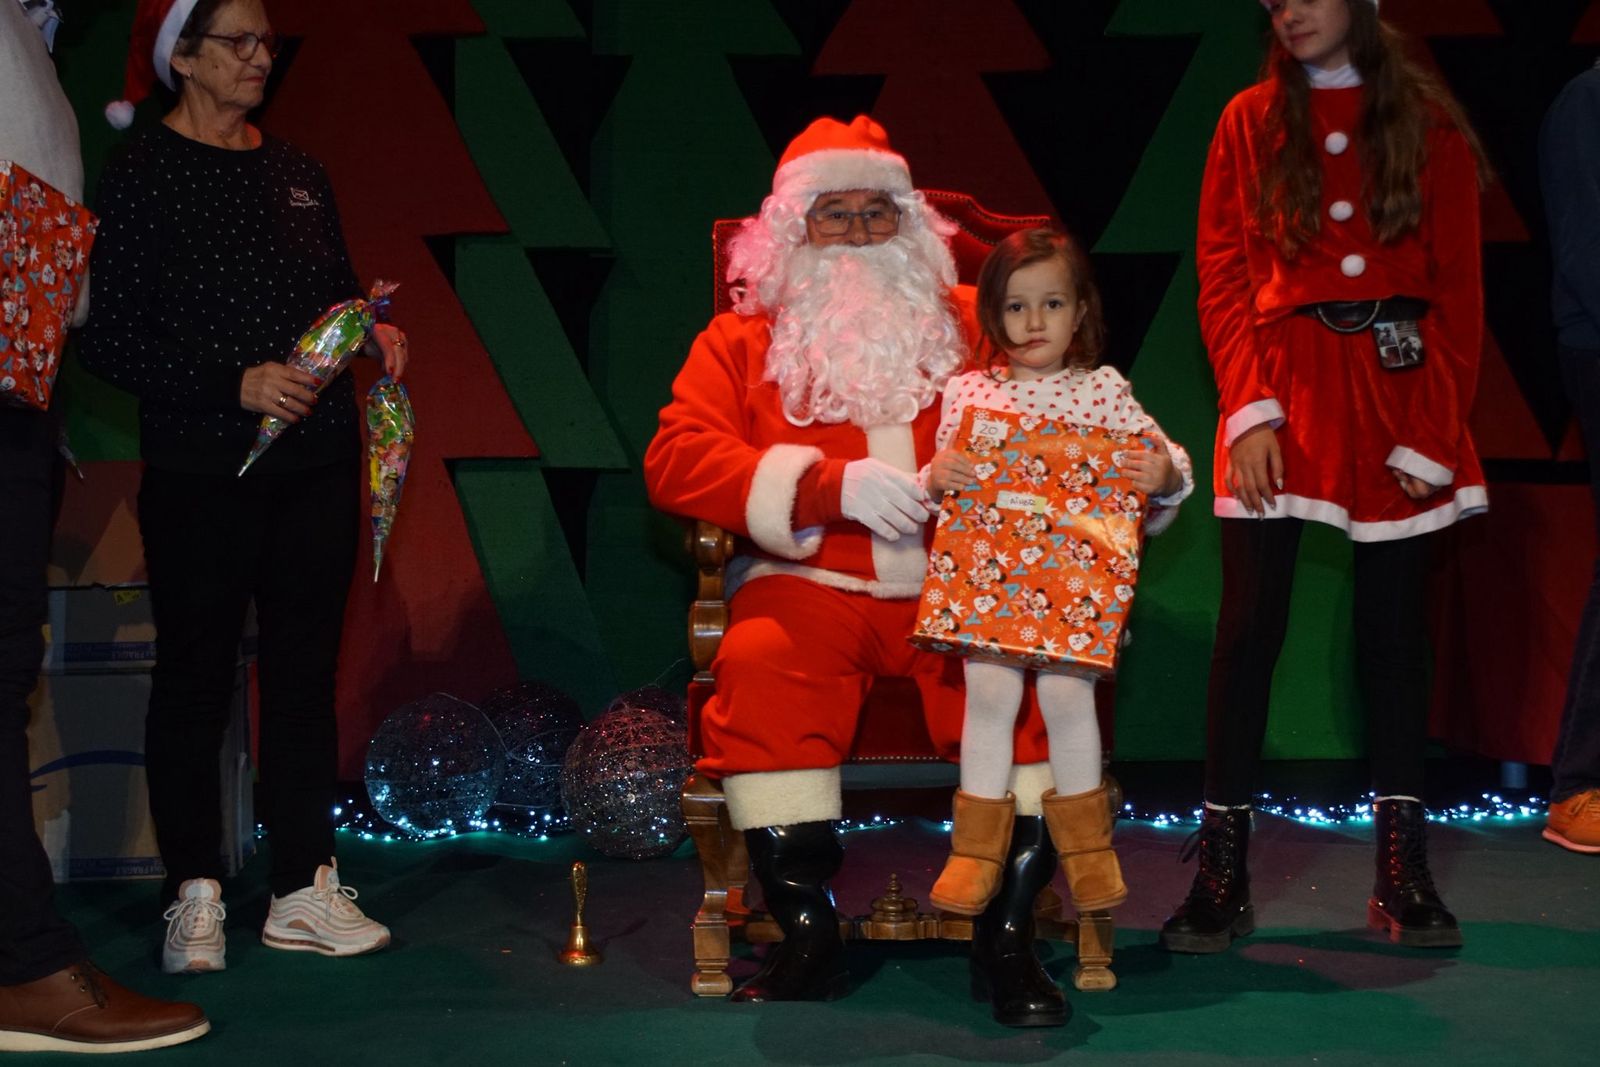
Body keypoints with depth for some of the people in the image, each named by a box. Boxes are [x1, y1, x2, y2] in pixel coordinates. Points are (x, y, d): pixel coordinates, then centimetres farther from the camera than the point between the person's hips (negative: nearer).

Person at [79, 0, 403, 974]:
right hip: (202, 467, -5)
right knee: (197, 673, 3)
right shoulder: (142, 176, -3)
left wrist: (376, 331, 0)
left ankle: (306, 889, 11)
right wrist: (235, 384, -19)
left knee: (306, 668, 5)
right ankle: (196, 896, 10)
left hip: (318, 463, 5)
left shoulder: (299, 173, 13)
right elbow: (109, 339, -9)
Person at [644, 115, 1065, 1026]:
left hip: (959, 585, 1)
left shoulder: (973, 325, 20)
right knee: (757, 666, -33)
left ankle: (1008, 934, -16)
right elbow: (677, 459, 1)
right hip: (811, 588, -1)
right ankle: (808, 934, -19)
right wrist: (834, 485, -12)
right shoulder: (744, 339, 15)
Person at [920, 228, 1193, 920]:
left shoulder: (1105, 390, 8)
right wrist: (936, 477, -11)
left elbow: (1163, 462, 9)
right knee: (990, 690, -18)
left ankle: (1085, 841, 5)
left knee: (1068, 690, -18)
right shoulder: (967, 393, 9)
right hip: (988, 576, 1)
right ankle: (977, 847, -1)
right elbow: (939, 492, 12)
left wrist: (1167, 474, -13)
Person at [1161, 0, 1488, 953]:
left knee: (1397, 629, 5)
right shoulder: (1251, 123, 8)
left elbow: (1460, 291, 3)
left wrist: (1437, 430, -6)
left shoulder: (1428, 125, 6)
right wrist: (1249, 409, -10)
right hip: (1284, 390, 0)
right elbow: (1222, 275, 3)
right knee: (1250, 624, -5)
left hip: (1398, 393, 1)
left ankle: (1403, 874, 12)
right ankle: (1222, 877, 1)